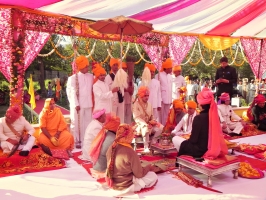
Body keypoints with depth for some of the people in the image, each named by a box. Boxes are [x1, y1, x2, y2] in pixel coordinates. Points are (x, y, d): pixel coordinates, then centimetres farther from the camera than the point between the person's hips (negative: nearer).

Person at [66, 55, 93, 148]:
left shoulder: (91, 76, 9)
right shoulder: (73, 78, -4)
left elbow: (93, 90, 11)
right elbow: (72, 92, -7)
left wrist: (93, 102, 7)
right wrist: (76, 104, -13)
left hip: (88, 104, 4)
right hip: (78, 104, -4)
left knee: (87, 122, 7)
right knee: (77, 123, 3)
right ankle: (77, 141, 13)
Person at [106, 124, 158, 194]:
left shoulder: (111, 148, -8)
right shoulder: (130, 153, -28)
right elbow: (139, 174, -17)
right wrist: (149, 167, 2)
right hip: (125, 186, -6)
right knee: (153, 176, 7)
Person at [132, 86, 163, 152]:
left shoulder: (149, 104, 12)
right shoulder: (136, 105, -8)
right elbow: (137, 118, -18)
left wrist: (152, 121, -9)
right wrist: (145, 124, -32)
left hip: (149, 124, 6)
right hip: (139, 125, -6)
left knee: (161, 127, -19)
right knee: (146, 129, -40)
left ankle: (153, 144, -6)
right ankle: (146, 147, -25)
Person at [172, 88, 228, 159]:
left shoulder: (198, 118, -22)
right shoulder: (214, 115, -2)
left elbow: (193, 139, -17)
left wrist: (186, 140, 5)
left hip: (200, 151, -7)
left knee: (175, 139, 8)